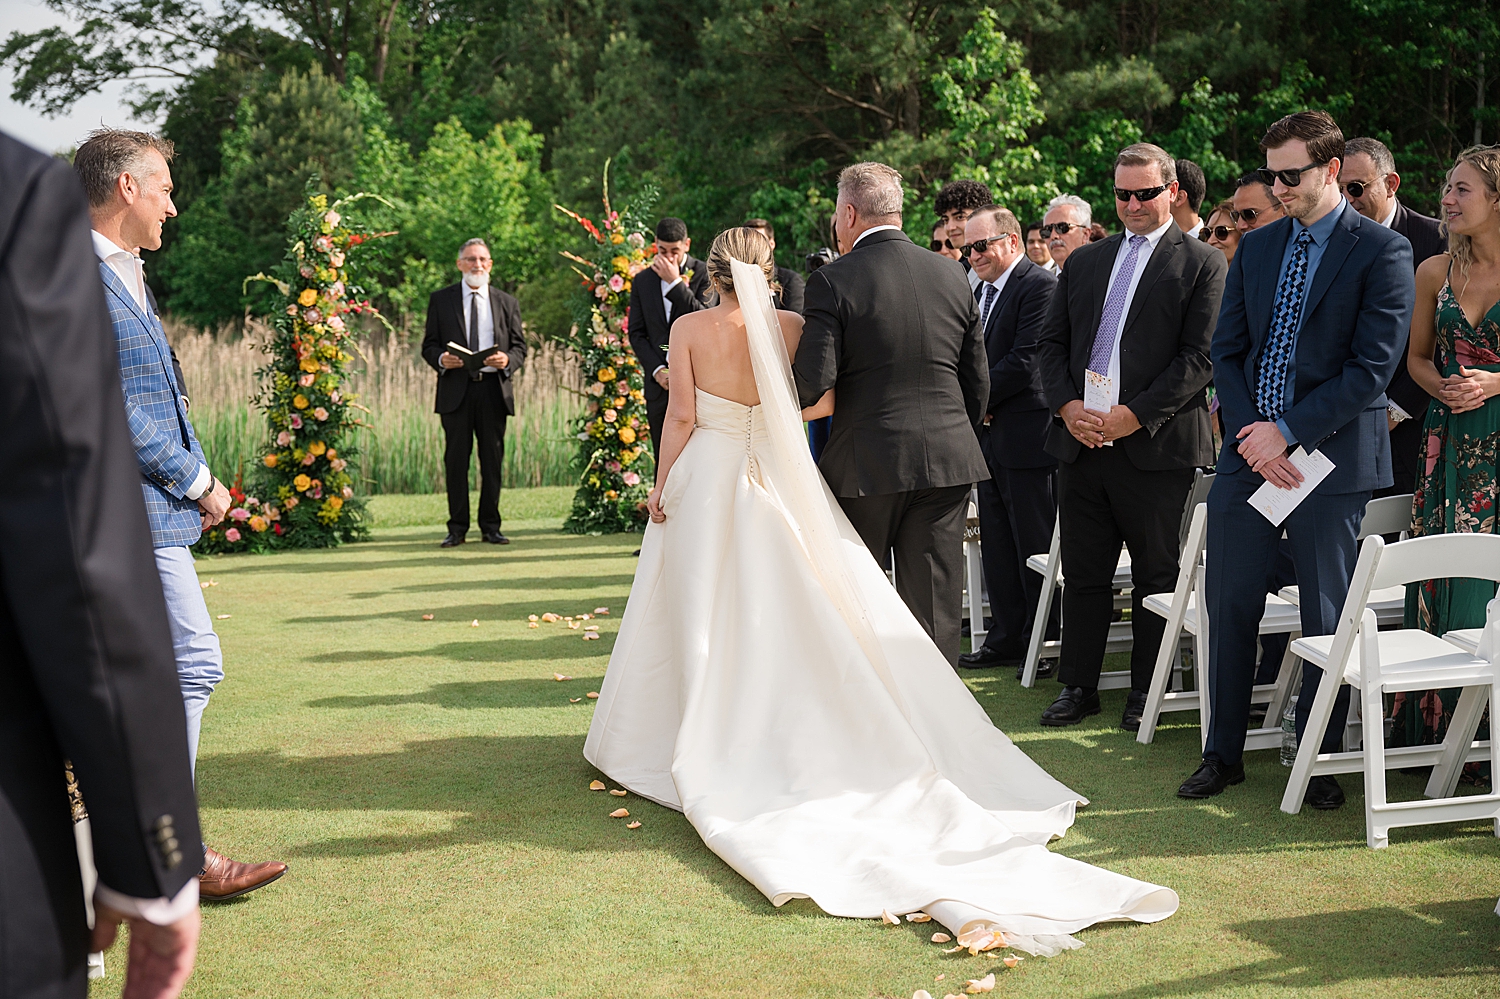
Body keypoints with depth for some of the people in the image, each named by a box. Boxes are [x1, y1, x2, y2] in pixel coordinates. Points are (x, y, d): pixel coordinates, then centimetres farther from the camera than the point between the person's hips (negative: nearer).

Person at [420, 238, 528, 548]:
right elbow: (428, 345, 8)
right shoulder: (441, 300, 9)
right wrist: (440, 359, -14)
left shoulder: (507, 303, 13)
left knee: (493, 459, 3)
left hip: (494, 389, 1)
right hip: (455, 389, -1)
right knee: (456, 459, -1)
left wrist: (508, 360, -11)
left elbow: (520, 346, 11)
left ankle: (490, 526, 12)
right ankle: (457, 528, 5)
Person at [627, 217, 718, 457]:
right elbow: (636, 332, 10)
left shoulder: (704, 274, 0)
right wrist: (656, 370, -3)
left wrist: (675, 283, -13)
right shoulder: (642, 280, 11)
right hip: (659, 383, 4)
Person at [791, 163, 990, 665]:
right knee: (935, 609, 6)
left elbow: (813, 381, -15)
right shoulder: (953, 276, 6)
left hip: (866, 463, -3)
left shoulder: (833, 281, -9)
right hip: (948, 462, 4)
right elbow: (977, 381, 10)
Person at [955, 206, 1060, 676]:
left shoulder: (1040, 286, -12)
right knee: (997, 545, 13)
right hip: (990, 436, 9)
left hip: (1027, 437, -9)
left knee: (1035, 548, -1)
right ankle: (1007, 638, 22)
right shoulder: (983, 291, 17)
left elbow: (1026, 360, -20)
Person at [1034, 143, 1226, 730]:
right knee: (1083, 573, 11)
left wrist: (1136, 415, -16)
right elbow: (1051, 344, 14)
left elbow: (1199, 356, -8)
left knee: (1156, 578, 5)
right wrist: (1066, 405, -4)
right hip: (1081, 439, 5)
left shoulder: (1203, 264, 0)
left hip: (1155, 445, -4)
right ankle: (1078, 687, 21)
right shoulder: (1083, 262, 16)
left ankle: (1146, 693, 17)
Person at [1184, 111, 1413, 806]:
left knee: (1327, 617, 5)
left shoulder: (1382, 251, -5)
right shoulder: (1255, 247, 11)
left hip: (1332, 459, -4)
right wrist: (1249, 434, -5)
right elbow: (1226, 353, 10)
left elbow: (1373, 368, -12)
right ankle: (1223, 754, 20)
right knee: (1229, 606, 7)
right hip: (1249, 456, 5)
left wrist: (1286, 431, -14)